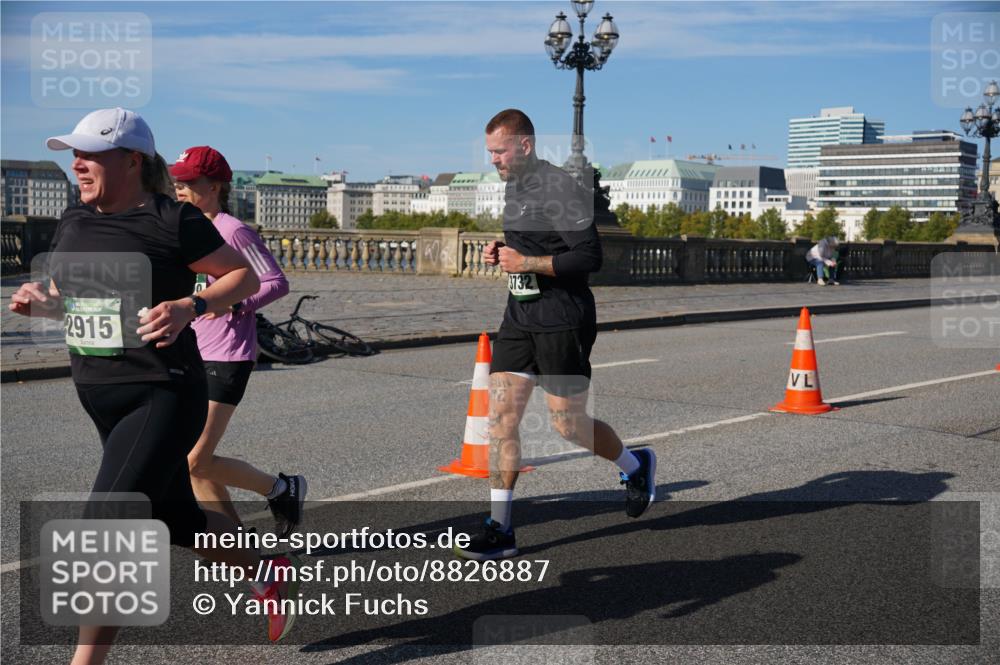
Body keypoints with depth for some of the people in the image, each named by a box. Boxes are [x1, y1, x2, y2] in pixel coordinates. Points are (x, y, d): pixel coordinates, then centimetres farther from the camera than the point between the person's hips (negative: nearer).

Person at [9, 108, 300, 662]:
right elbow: (65, 295, 21)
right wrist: (37, 299, -2)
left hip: (163, 398, -8)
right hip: (102, 402, 8)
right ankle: (272, 575, 42)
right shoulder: (73, 222, 9)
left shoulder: (172, 220, -11)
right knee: (179, 520, 18)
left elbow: (245, 276, -6)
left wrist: (188, 308, -21)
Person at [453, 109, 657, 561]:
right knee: (501, 414, -2)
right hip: (520, 316, 8)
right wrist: (501, 253, 7)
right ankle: (500, 530, 3)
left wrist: (526, 263, -20)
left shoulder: (561, 189, -15)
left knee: (567, 425, 0)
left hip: (562, 319, -8)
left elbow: (590, 256, -21)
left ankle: (636, 465, 31)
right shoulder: (513, 188, 13)